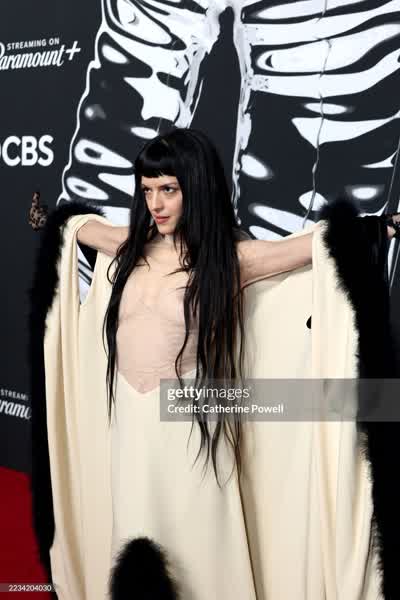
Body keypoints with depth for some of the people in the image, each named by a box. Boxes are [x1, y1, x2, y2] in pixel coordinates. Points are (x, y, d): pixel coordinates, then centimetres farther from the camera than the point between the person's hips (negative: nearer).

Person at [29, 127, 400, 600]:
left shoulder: (230, 258, -8)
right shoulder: (132, 245, 5)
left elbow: (328, 240, -13)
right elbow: (79, 224, 26)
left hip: (190, 424, -4)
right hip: (128, 422, 5)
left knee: (194, 552, 4)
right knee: (136, 557, 14)